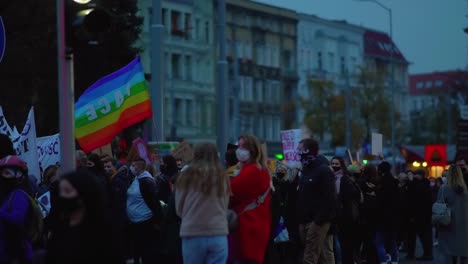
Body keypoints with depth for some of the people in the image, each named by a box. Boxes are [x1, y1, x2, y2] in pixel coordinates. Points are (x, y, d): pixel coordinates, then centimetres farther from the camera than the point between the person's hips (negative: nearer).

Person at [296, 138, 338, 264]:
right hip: (305, 221, 8)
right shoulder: (306, 170, 17)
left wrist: (319, 220, -22)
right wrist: (300, 219, 12)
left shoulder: (323, 170, -10)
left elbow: (329, 198, -18)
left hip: (317, 222, -8)